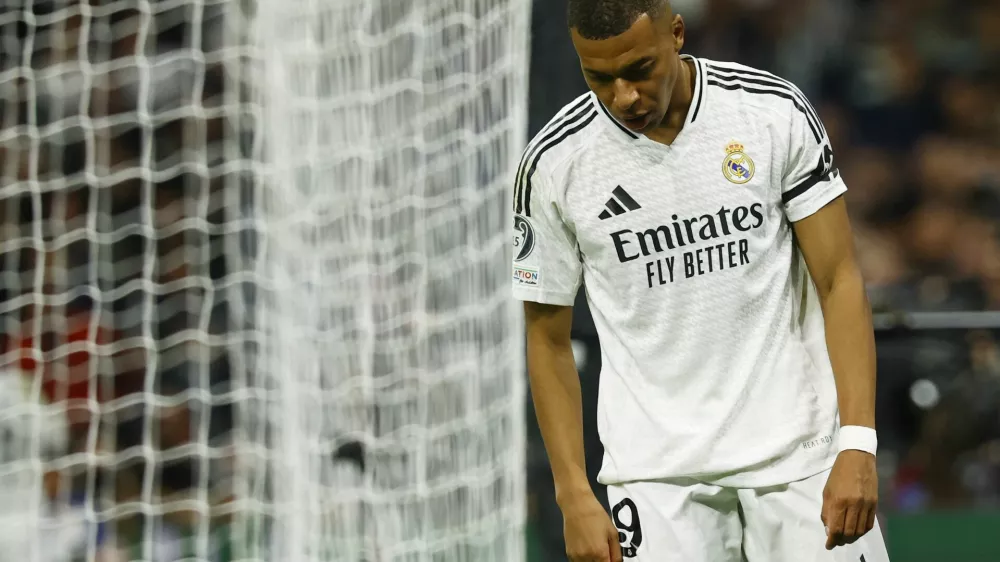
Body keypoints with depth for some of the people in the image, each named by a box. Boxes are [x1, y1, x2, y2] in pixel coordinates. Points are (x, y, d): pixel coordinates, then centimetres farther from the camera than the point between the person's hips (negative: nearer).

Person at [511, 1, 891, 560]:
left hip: (800, 451, 0)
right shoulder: (553, 163, -4)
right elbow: (548, 340, 5)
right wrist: (575, 496, -1)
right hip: (656, 470, 0)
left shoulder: (776, 111, -5)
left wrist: (857, 446, -11)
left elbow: (840, 282, -2)